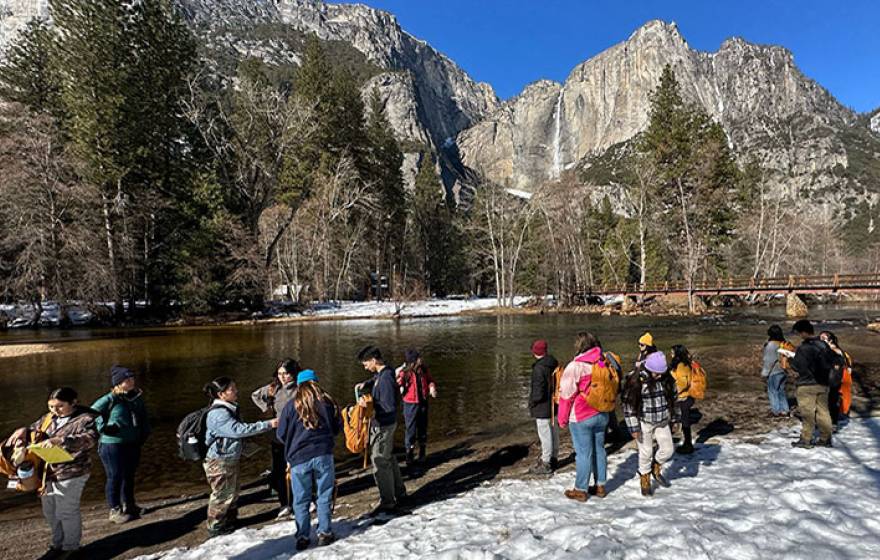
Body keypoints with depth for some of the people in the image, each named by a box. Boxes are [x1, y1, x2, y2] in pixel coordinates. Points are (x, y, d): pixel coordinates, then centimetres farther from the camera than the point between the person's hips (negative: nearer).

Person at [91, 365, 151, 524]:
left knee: (129, 475, 17)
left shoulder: (137, 397, 4)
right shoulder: (109, 400, -15)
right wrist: (104, 427, -16)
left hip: (133, 444, 6)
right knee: (115, 477, 2)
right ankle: (115, 511, 16)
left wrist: (144, 433, 10)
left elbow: (143, 417, 15)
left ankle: (128, 505, 34)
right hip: (112, 444, -6)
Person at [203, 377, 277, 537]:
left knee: (234, 490, 20)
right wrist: (268, 424, -33)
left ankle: (230, 520, 37)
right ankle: (215, 526, 23)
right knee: (222, 494, 5)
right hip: (219, 462, -9)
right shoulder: (218, 413, -26)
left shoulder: (230, 409, 5)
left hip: (231, 459, 9)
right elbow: (239, 430, -33)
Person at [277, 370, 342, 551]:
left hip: (298, 458, 0)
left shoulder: (291, 405, -3)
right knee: (324, 495, 12)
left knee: (301, 500, 11)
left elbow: (281, 434, 3)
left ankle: (302, 537, 15)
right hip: (323, 455, 1)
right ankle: (324, 533, 16)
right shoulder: (327, 401, 0)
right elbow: (338, 427, 10)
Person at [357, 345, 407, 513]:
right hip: (385, 424, 10)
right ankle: (400, 494, 36)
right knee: (389, 459, 21)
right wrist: (366, 384, 6)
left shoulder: (386, 378, -26)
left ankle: (387, 503, 14)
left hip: (382, 426, -10)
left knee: (380, 463, 1)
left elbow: (389, 407, -27)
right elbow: (375, 381, 26)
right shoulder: (381, 374, 3)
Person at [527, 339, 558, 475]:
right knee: (553, 432, 19)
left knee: (545, 435, 2)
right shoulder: (554, 364, 2)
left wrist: (531, 402, -7)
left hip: (543, 408, -9)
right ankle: (552, 458, 34)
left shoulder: (539, 369, -24)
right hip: (554, 405, 9)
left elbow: (538, 393, -24)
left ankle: (545, 464, 12)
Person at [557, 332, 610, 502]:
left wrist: (562, 419, -3)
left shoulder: (575, 366, -18)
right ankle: (600, 486, 27)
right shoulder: (603, 364, 0)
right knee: (599, 449, 16)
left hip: (581, 418, -6)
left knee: (583, 453, 2)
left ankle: (581, 490, 13)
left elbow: (566, 395, -13)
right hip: (601, 415, 6)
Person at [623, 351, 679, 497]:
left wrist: (675, 418, 13)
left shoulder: (667, 378, -7)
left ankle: (656, 468, 39)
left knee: (668, 449, 9)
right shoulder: (636, 381, -22)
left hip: (662, 422, 4)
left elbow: (673, 398, 10)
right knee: (646, 453, 5)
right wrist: (634, 427, -14)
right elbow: (629, 405, -16)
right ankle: (645, 480, 27)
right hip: (644, 423, -4)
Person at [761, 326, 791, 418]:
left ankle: (776, 411, 7)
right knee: (781, 390, 15)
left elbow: (768, 360, -15)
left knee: (772, 391, 3)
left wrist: (765, 372, -8)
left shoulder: (771, 345, -17)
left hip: (774, 371, -7)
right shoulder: (784, 344, 4)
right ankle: (784, 410, 18)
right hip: (783, 371, 7)